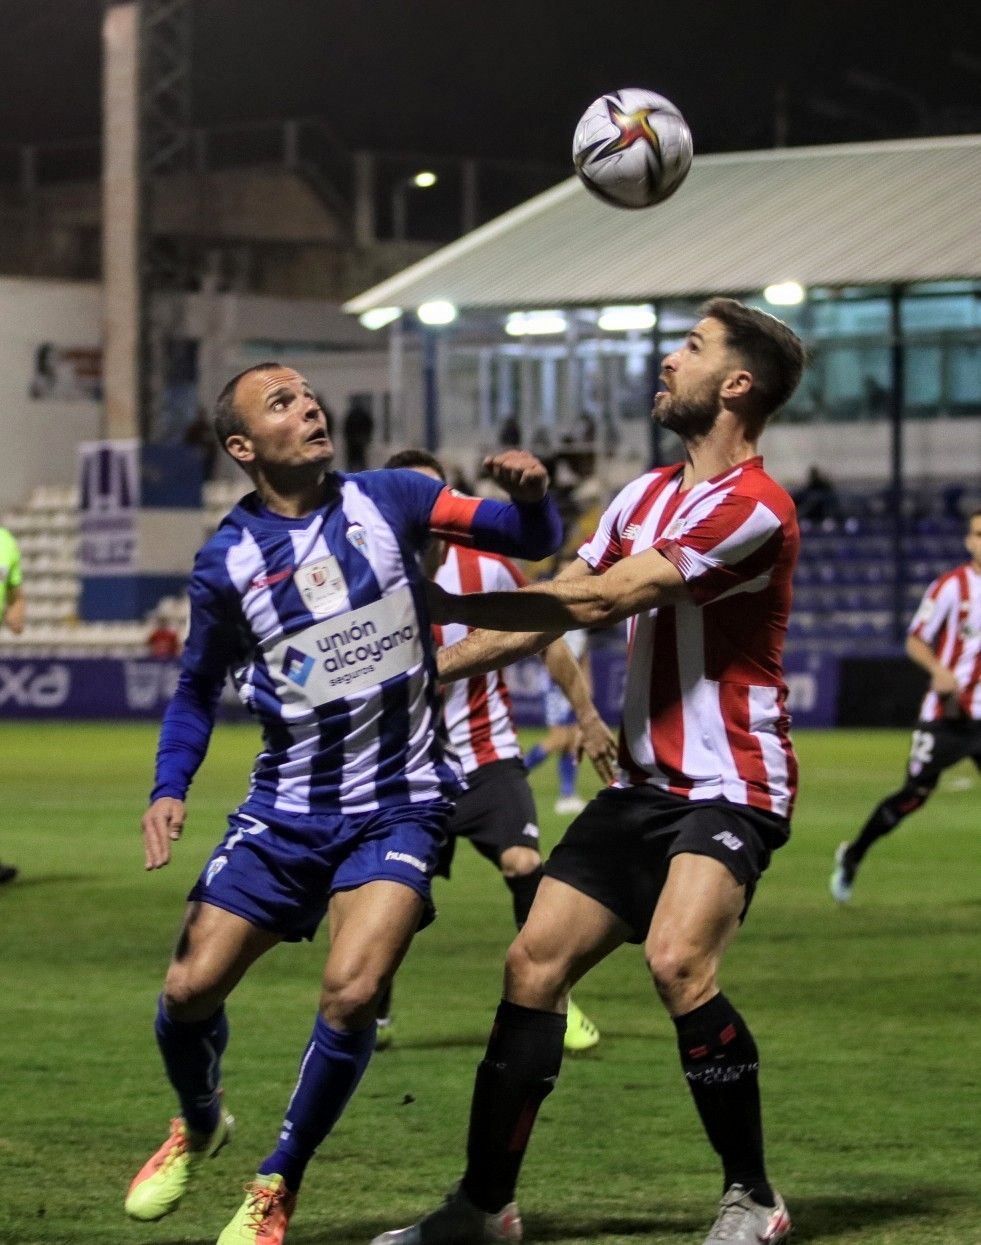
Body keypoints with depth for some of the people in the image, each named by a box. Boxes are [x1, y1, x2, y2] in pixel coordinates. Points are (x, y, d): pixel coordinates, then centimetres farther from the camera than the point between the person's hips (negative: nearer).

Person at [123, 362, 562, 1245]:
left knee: (351, 991, -20)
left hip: (401, 802, -1)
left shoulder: (387, 502, -3)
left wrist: (531, 496, -21)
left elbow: (530, 540, 1)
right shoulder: (228, 561, -3)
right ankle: (199, 1124, 33)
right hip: (286, 809, 1)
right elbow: (198, 689, 10)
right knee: (190, 989, -2)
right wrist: (170, 790, -4)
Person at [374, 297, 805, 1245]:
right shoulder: (645, 496, 13)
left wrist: (443, 605, -16)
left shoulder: (752, 509, -16)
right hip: (644, 784, 9)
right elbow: (552, 608, 19)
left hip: (729, 786, -8)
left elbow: (597, 601, -21)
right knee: (534, 963, 2)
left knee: (677, 960, -29)